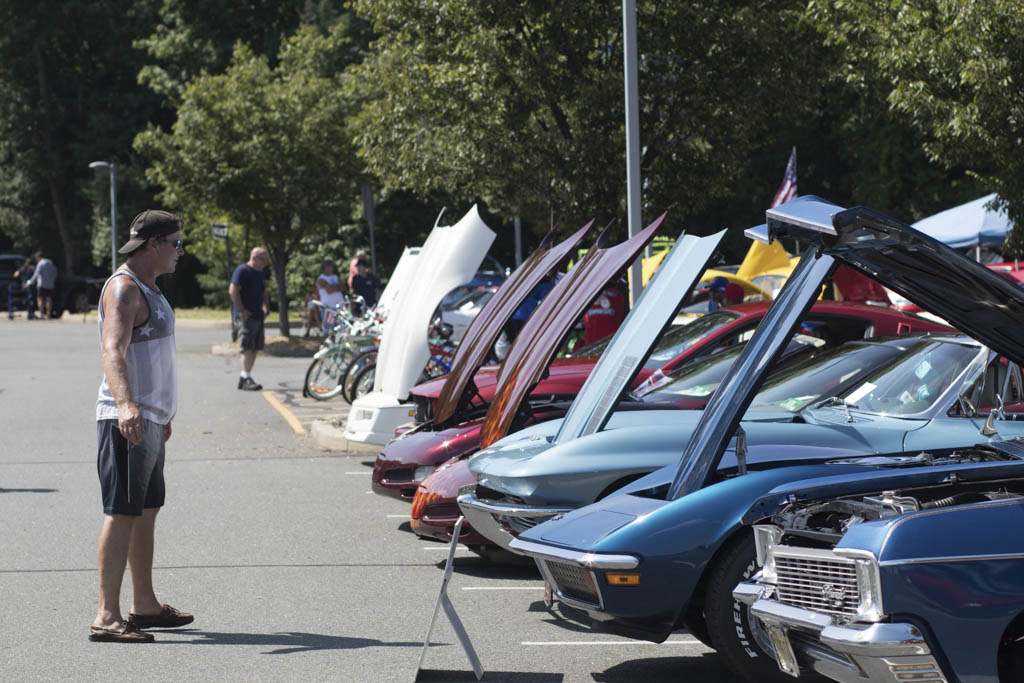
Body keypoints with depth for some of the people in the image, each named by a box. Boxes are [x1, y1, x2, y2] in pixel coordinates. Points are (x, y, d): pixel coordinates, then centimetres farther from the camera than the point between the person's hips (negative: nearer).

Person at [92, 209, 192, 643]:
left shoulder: (148, 289, 19)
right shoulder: (123, 288, -14)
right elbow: (112, 351, -28)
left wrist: (163, 413, 33)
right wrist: (126, 404, -43)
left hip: (149, 420, 10)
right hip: (127, 422, -10)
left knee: (147, 512, 14)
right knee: (122, 513, -12)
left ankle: (145, 606, 23)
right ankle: (107, 617, -14)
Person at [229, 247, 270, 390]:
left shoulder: (260, 272, 18)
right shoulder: (242, 270, -9)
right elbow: (233, 290, -17)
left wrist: (264, 307, 16)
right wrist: (241, 310, -19)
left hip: (258, 316, 9)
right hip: (247, 316, -9)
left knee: (255, 348, 8)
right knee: (248, 348, -12)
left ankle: (246, 378, 15)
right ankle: (246, 379, -13)